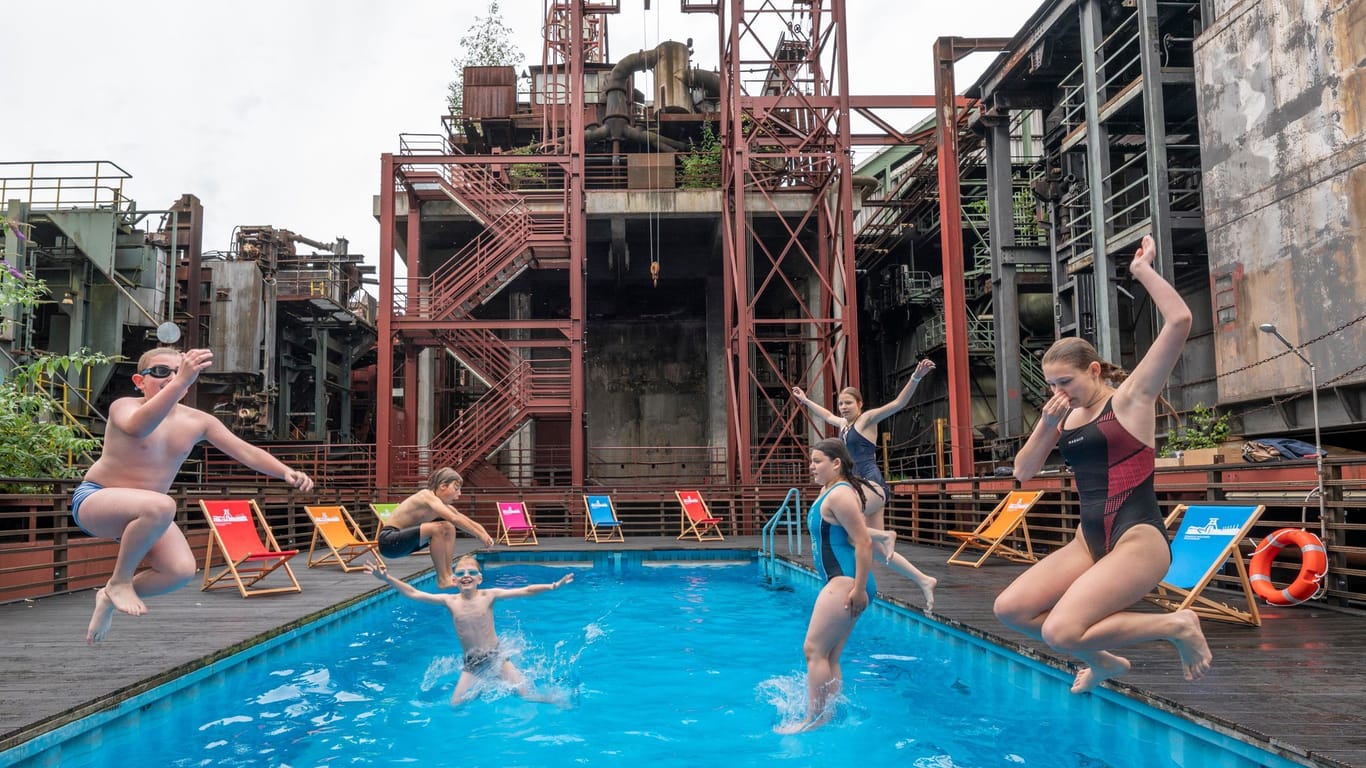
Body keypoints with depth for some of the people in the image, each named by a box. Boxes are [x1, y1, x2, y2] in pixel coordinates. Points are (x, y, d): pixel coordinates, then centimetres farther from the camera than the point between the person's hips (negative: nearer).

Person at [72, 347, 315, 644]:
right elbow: (138, 428, -44)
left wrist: (287, 472, -27)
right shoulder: (123, 407, -18)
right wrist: (181, 381, -56)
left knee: (182, 570, -15)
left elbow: (245, 450, -9)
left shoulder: (198, 422, -3)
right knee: (161, 506, -38)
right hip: (94, 499, -6)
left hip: (140, 513, 6)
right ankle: (119, 581, -13)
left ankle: (109, 599, 14)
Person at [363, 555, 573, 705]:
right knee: (456, 704, -9)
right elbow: (413, 594, -8)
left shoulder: (489, 596, -11)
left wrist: (553, 585, -29)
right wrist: (387, 579, -17)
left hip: (496, 656, -2)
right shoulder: (449, 601, -7)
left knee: (527, 694, -10)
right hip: (471, 663, 2)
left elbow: (524, 591, -18)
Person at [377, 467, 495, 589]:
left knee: (449, 528, 7)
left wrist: (486, 535, -14)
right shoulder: (427, 496, -20)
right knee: (438, 528, -27)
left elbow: (467, 521, 3)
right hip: (388, 540, -10)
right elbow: (454, 519, -33)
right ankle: (442, 580, -19)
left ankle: (448, 574, 0)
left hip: (402, 540, 10)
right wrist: (480, 536, -30)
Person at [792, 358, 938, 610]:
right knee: (879, 550, 5)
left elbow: (899, 403, -12)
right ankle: (924, 581, 12)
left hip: (873, 485, -9)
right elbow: (827, 415, 40)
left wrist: (916, 377, -25)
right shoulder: (843, 425, 18)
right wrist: (805, 400, 50)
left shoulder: (867, 419, -2)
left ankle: (885, 535, -13)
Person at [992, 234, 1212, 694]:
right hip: (1088, 540, 7)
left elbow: (1179, 321, -17)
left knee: (1062, 631, -24)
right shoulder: (1063, 415, 12)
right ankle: (1101, 661, 17)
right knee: (1009, 608, -4)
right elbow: (1023, 472, 11)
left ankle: (1176, 626, -2)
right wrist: (1047, 426, -4)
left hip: (1138, 539, -7)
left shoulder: (1130, 398, -6)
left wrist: (1143, 270, -7)